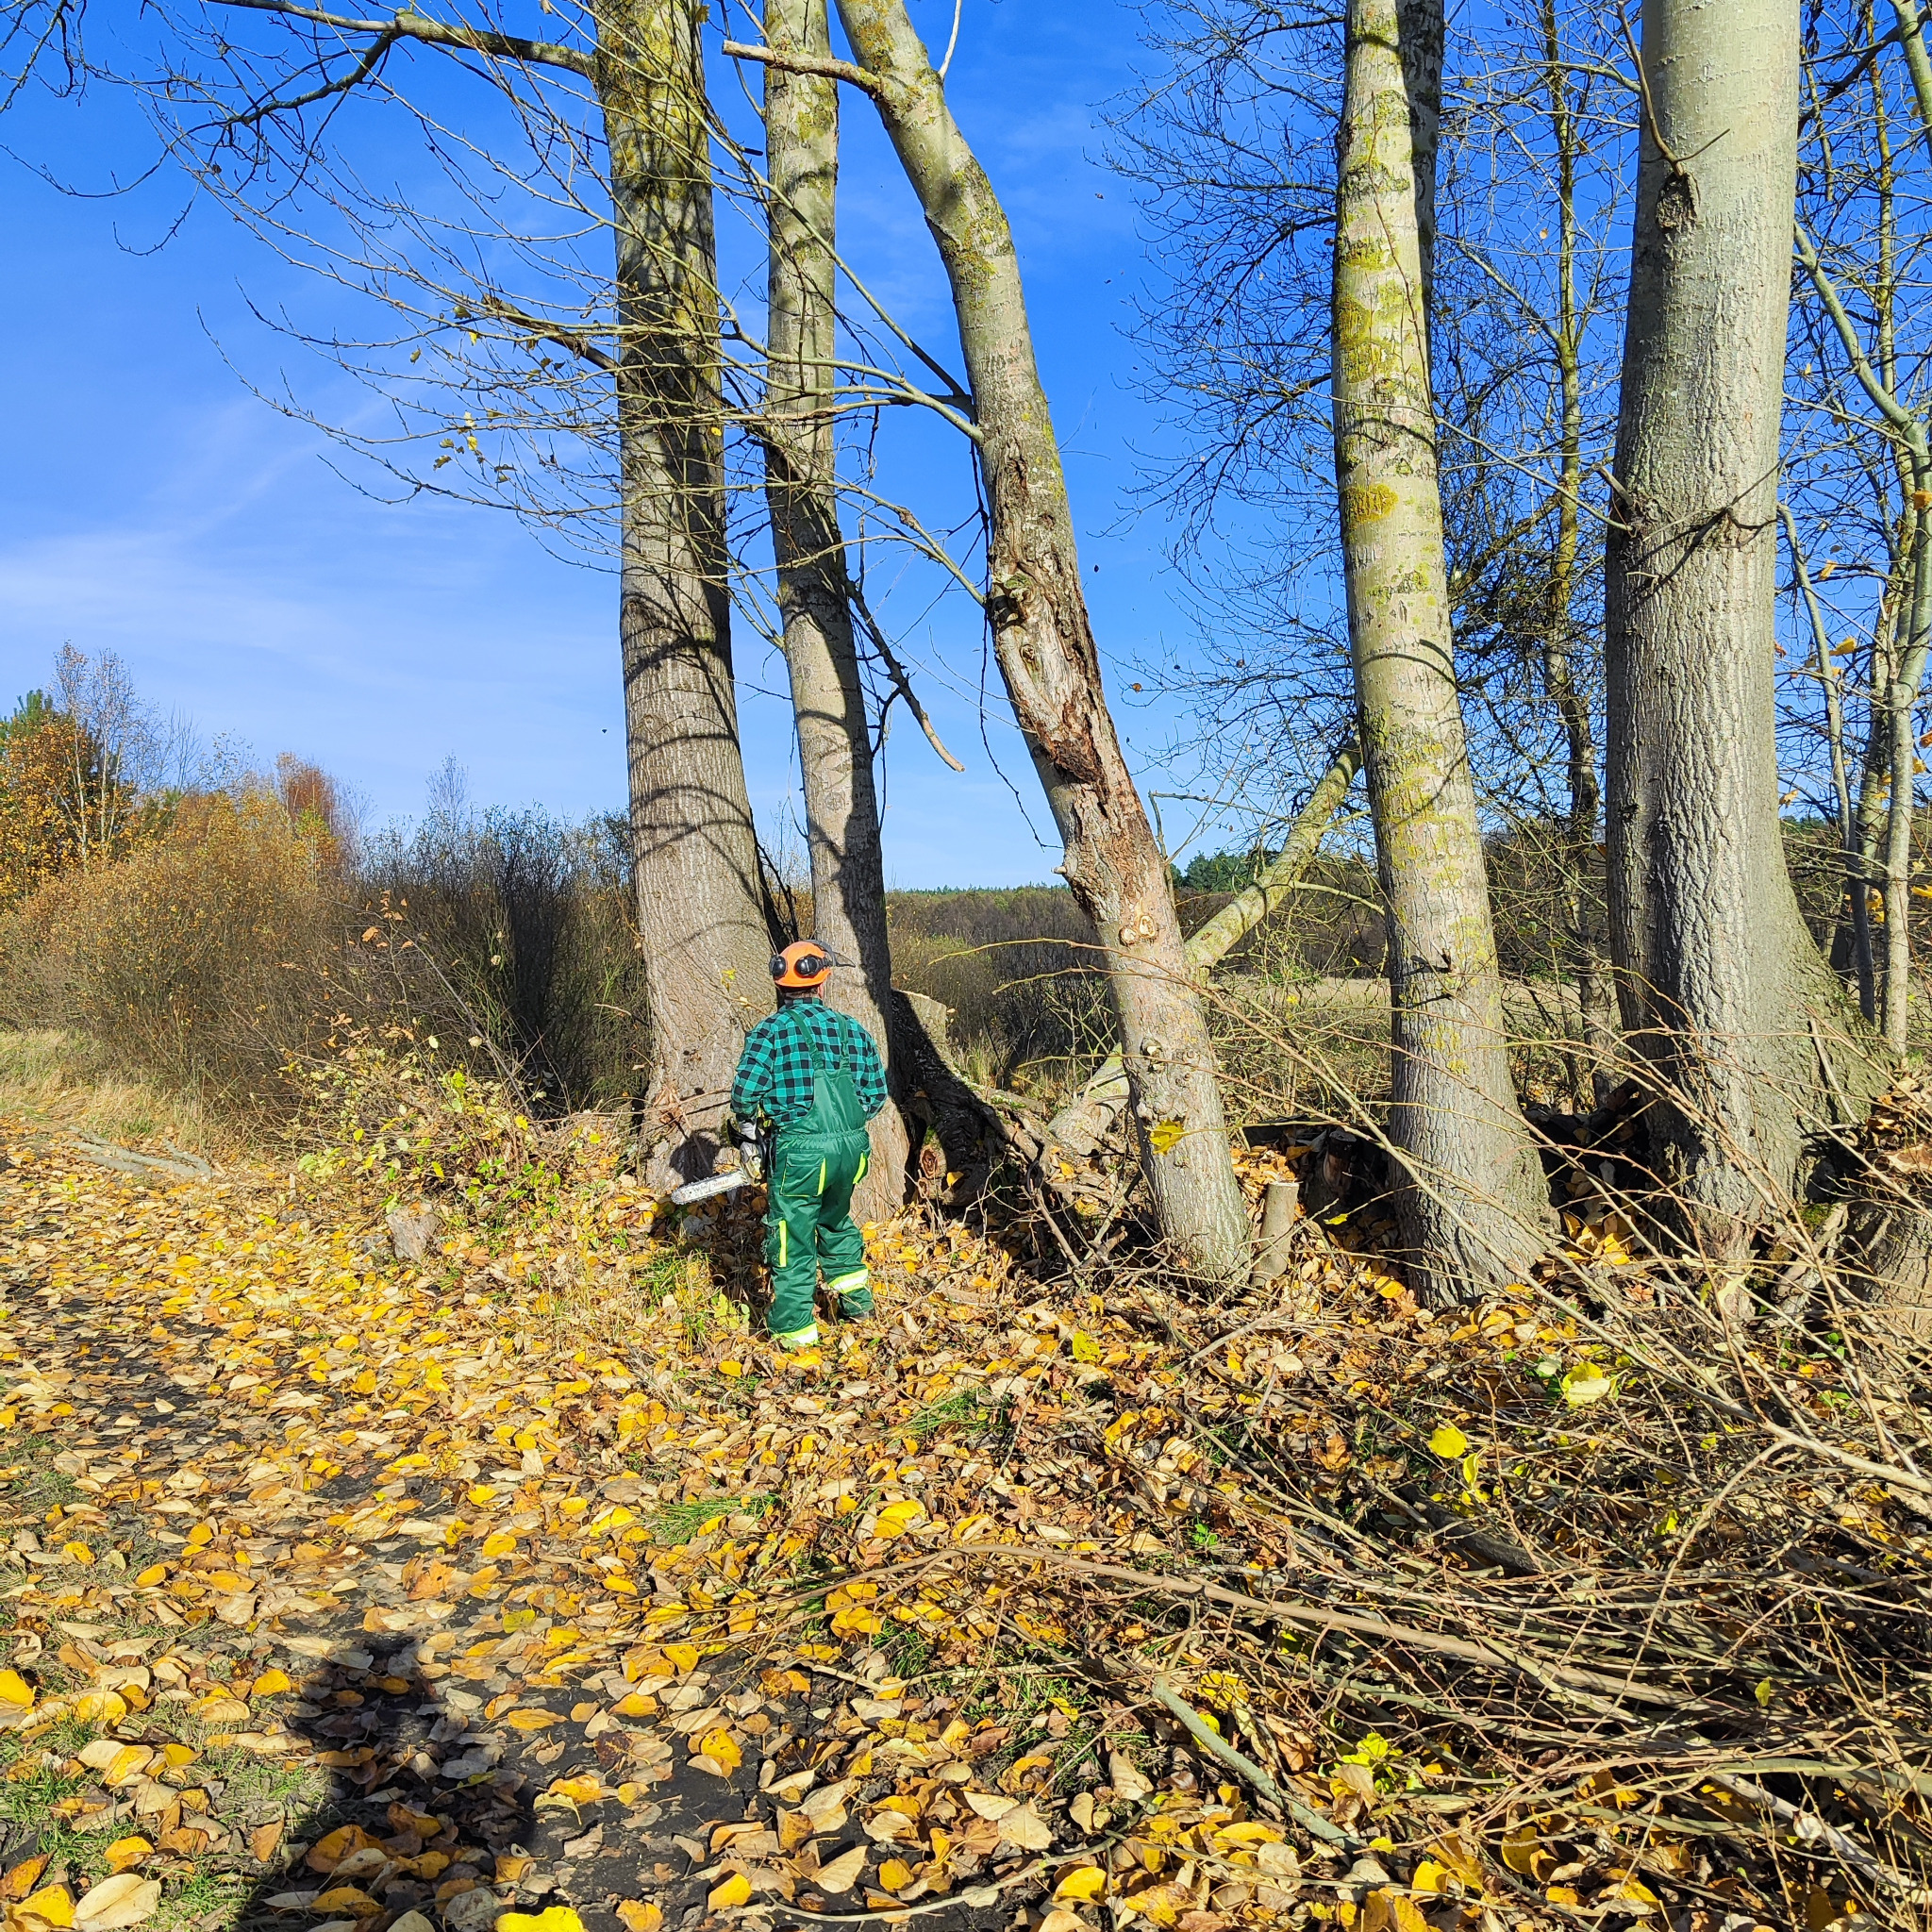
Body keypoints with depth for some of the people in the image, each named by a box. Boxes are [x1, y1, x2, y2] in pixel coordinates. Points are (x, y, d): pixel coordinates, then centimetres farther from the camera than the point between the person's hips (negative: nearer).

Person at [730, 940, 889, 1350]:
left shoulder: (769, 1031, -7)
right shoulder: (852, 1030, 6)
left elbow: (745, 1094, -12)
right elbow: (876, 1094, 8)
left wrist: (751, 1116, 10)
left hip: (799, 1153, -5)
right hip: (851, 1147, 5)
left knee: (792, 1239, 9)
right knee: (835, 1219, 31)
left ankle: (795, 1329, 12)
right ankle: (854, 1294, 39)